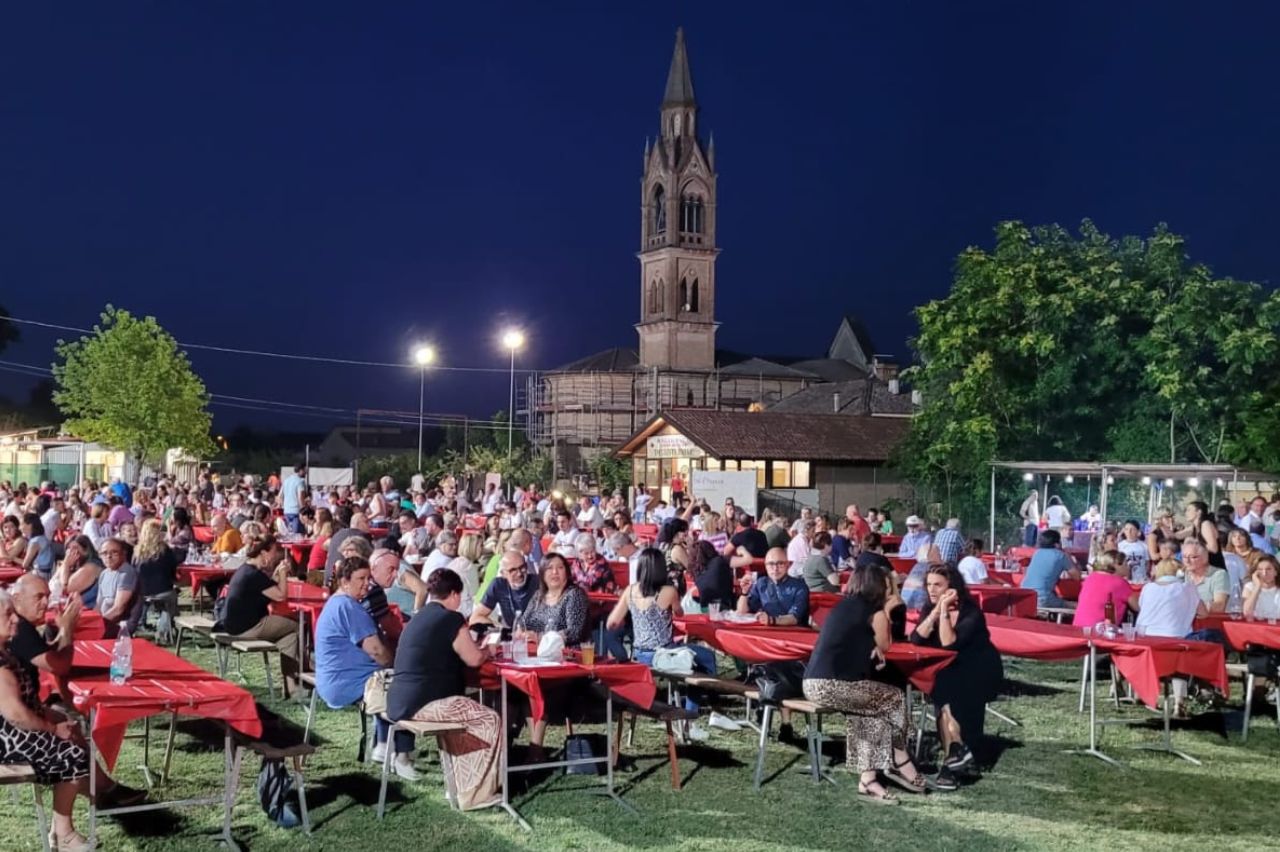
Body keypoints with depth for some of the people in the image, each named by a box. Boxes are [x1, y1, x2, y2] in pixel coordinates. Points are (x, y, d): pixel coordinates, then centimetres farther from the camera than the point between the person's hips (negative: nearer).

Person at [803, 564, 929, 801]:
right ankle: (900, 763, 27)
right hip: (833, 685, -8)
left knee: (873, 710, 20)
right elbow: (884, 646, 14)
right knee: (895, 698, 10)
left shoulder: (845, 605, 19)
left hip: (813, 683, 8)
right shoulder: (873, 610, -2)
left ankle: (868, 778, 13)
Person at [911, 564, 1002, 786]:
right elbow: (916, 639, -17)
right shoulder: (929, 608, -1)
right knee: (944, 692, -28)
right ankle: (957, 748, -32)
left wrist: (944, 610, -28)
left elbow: (949, 643, -30)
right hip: (947, 674, 5)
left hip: (980, 673, -5)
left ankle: (954, 749, -28)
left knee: (944, 689, -30)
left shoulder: (971, 612, -18)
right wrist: (936, 610, -21)